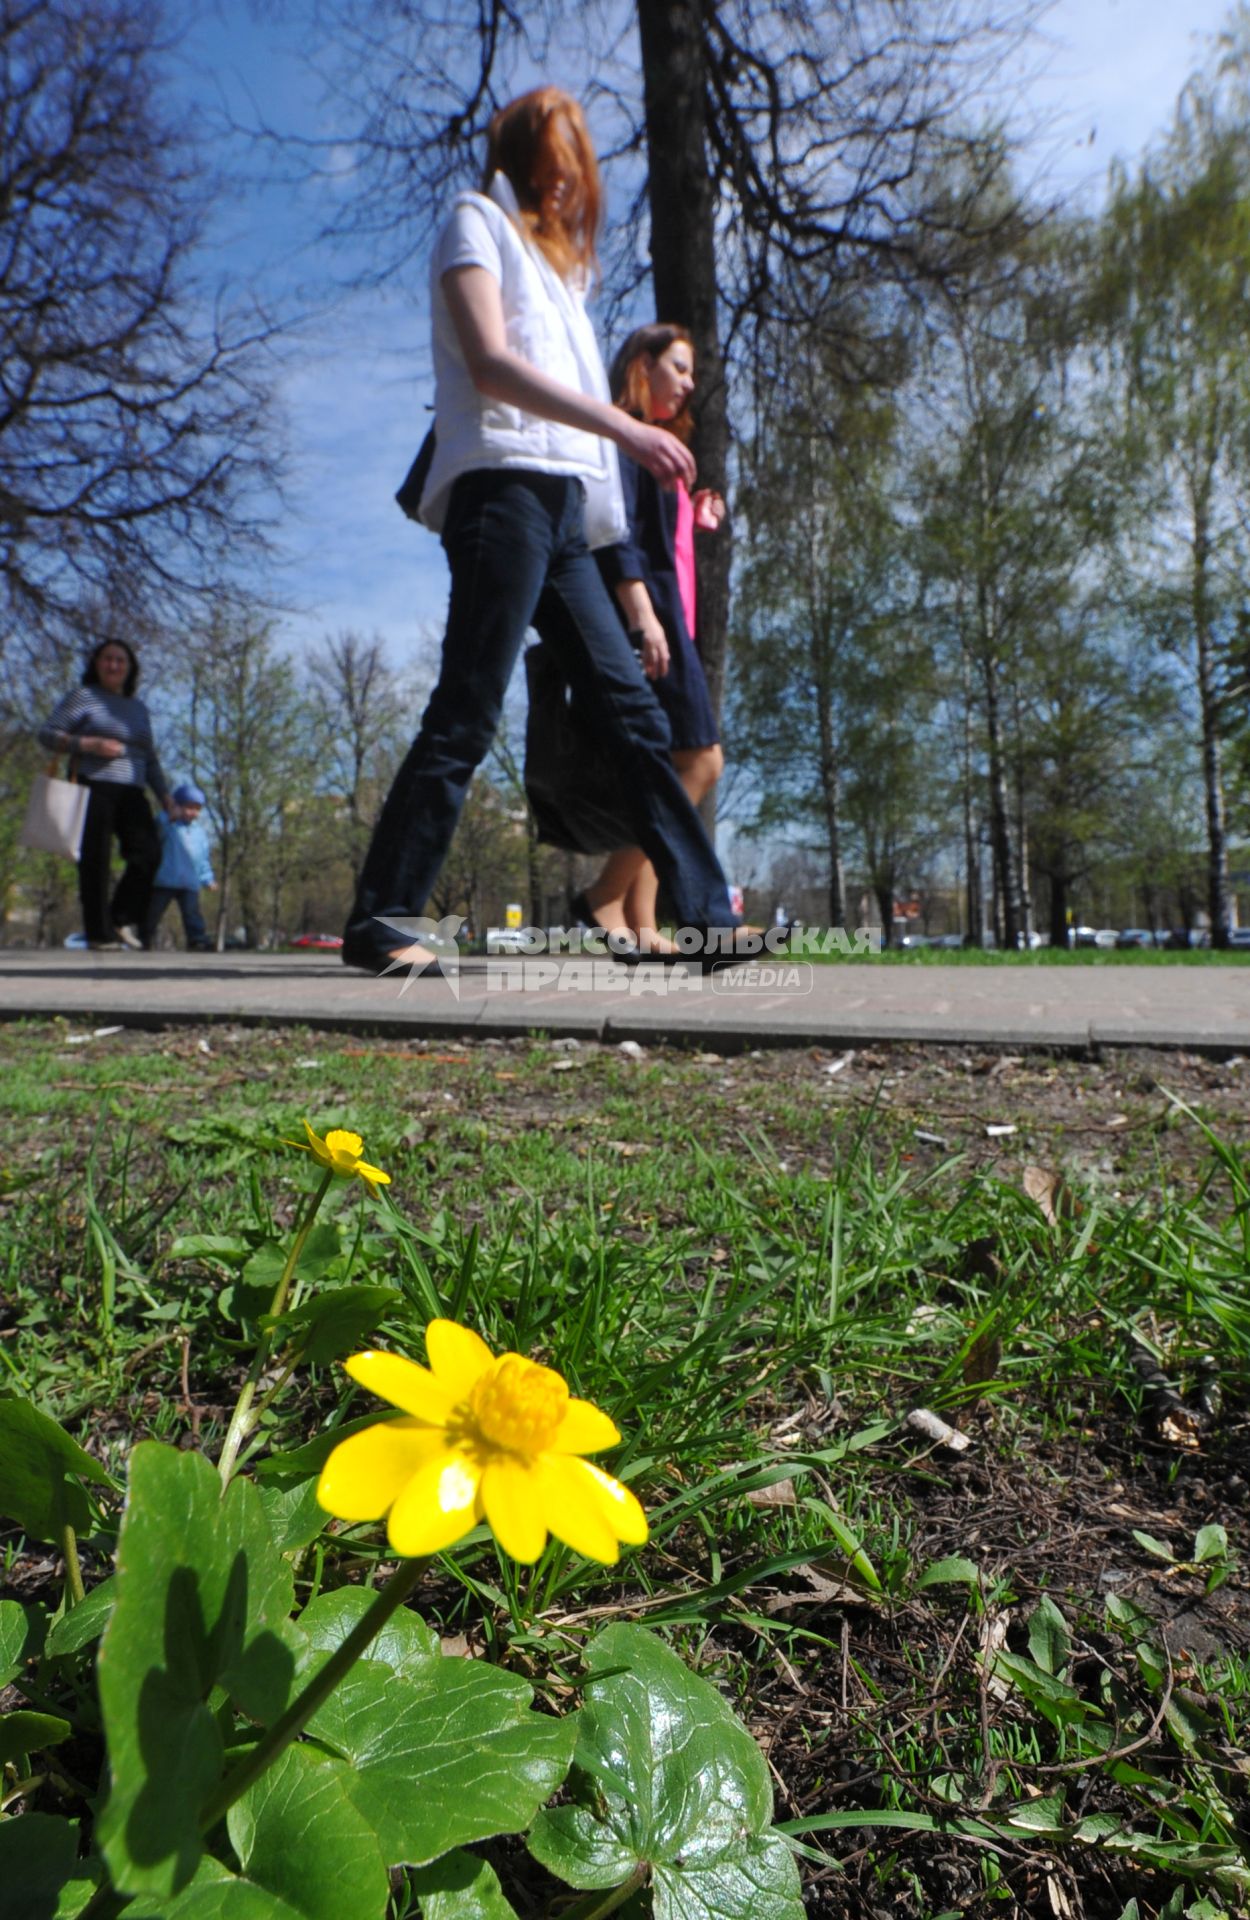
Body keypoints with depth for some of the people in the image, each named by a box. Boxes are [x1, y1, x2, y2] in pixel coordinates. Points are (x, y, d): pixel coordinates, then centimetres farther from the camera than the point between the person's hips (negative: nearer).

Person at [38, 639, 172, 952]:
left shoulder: (139, 709, 22)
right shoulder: (83, 697, 5)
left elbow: (150, 759, 23)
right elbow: (46, 734, -1)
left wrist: (165, 796, 13)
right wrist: (89, 744, -14)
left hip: (130, 793, 5)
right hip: (93, 788, -5)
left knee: (148, 851, -14)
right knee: (96, 861, -7)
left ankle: (123, 918, -2)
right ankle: (100, 934, -4)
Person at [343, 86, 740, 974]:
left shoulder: (549, 254, 33)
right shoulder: (479, 219, 9)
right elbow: (489, 363, -8)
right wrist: (626, 427, -15)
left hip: (561, 500, 8)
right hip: (504, 482, -8)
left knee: (633, 709, 0)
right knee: (467, 714, -16)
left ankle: (709, 913, 1)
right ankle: (379, 921, -11)